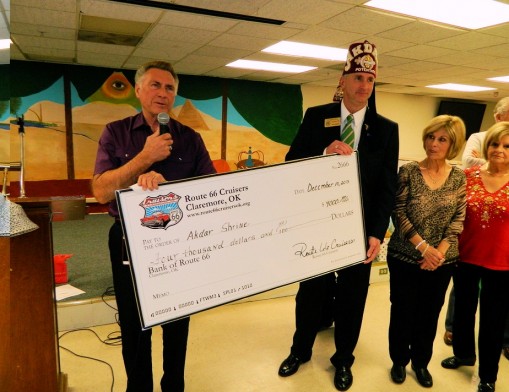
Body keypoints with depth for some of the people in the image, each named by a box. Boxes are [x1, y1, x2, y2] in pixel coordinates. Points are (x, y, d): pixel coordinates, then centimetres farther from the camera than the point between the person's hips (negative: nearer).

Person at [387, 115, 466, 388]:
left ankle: (421, 362, 37)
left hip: (442, 261, 2)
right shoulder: (408, 171, -7)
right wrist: (423, 246, -18)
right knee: (402, 311, 10)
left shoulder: (459, 177, 0)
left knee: (430, 314, 15)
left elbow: (458, 219, -1)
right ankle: (399, 361, 33)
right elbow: (398, 214, -10)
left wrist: (439, 251, -13)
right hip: (404, 256, -2)